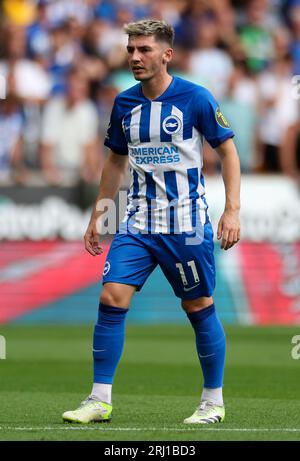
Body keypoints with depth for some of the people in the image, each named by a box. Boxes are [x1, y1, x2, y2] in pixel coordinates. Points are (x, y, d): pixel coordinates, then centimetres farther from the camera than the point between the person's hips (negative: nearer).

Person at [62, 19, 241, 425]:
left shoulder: (195, 98, -9)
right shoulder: (124, 103, 6)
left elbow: (227, 151, -4)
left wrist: (232, 210, -12)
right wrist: (97, 216, 16)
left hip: (186, 223, -4)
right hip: (138, 221, 4)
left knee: (199, 307, 2)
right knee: (111, 298, -8)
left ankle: (214, 402, 16)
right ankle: (100, 400, -3)